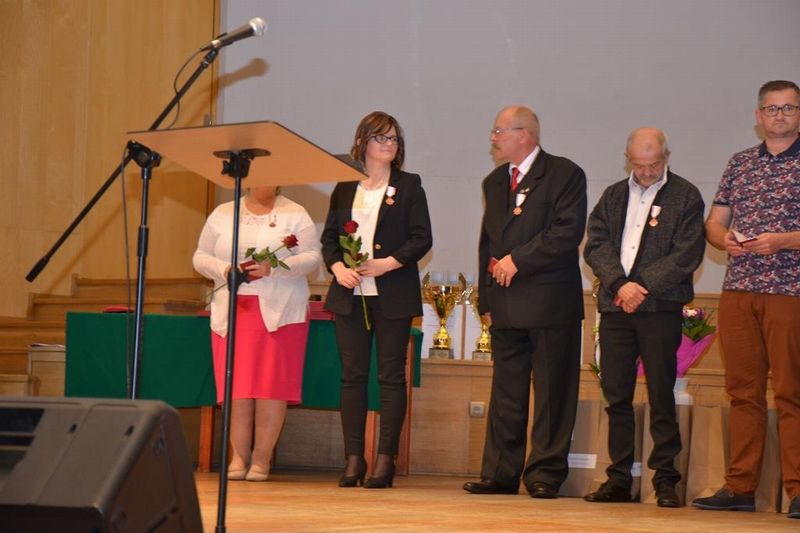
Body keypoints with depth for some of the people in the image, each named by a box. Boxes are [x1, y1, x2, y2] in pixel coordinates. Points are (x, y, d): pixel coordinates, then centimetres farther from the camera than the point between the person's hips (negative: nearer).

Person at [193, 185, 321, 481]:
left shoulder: (295, 214, 6)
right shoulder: (222, 214, 13)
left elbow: (312, 257, -1)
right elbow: (201, 257, 13)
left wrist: (273, 268, -16)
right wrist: (224, 269, -8)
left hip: (279, 312, -2)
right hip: (232, 310, 2)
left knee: (273, 383, -7)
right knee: (236, 383, -4)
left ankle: (261, 457, -2)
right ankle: (239, 456, 0)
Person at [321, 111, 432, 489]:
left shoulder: (408, 186, 3)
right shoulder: (345, 188, 12)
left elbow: (421, 239, -2)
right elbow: (328, 237, 12)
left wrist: (387, 263, -14)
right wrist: (337, 267, -7)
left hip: (393, 295, -3)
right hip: (350, 293, 3)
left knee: (391, 376, -2)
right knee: (352, 375, 2)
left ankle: (385, 459, 0)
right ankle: (354, 458, 6)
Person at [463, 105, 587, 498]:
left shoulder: (564, 174, -2)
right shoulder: (494, 182, 20)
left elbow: (567, 232, -13)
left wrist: (518, 260, -13)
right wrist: (486, 297, 14)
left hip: (551, 301, -6)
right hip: (506, 304, 6)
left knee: (552, 392, -3)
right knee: (505, 392, 6)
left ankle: (545, 474, 2)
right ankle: (500, 473, 9)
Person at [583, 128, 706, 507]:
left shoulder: (685, 197, 3)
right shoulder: (614, 196, 16)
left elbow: (687, 255, -6)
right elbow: (595, 245, 6)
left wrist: (643, 286, -13)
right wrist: (619, 284, -10)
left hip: (661, 308, -4)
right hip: (615, 306, 4)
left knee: (661, 396, -4)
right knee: (616, 395, 5)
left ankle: (665, 480, 1)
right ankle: (619, 479, 10)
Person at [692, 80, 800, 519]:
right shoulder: (740, 163, 16)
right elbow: (714, 222, 17)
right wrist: (726, 239, -4)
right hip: (738, 291, 5)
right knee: (743, 391, 6)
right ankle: (740, 488, 9)